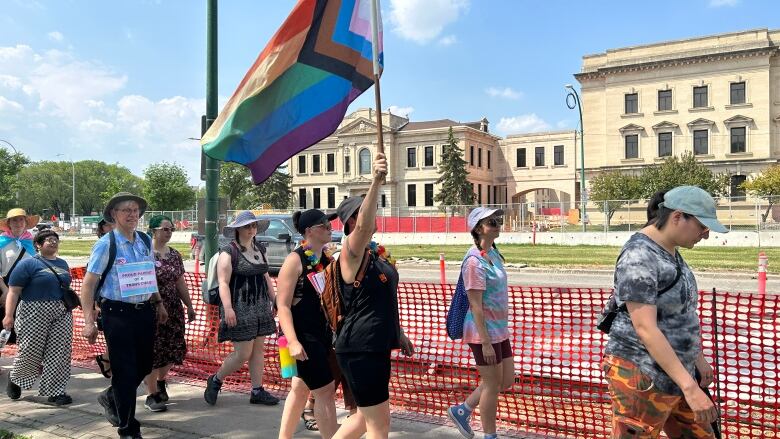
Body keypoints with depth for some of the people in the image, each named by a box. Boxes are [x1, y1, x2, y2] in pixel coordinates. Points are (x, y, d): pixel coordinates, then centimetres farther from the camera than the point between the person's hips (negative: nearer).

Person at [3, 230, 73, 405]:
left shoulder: (63, 264, 14)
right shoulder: (29, 264, -5)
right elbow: (13, 291, -9)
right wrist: (9, 315, -18)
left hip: (62, 314, 5)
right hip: (35, 313, -5)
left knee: (60, 353, 0)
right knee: (30, 351, 3)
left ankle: (55, 391, 7)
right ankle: (15, 379, 33)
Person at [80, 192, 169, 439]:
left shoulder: (145, 241, 8)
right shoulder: (106, 244, -9)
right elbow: (88, 284, -10)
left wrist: (159, 303, 21)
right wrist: (89, 322, -14)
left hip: (145, 312, 6)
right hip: (117, 314, -5)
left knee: (144, 366, 14)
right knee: (125, 371, 2)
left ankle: (111, 398, 44)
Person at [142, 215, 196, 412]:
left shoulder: (174, 255, 11)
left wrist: (189, 305, 17)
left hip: (174, 309, 6)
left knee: (173, 349, 8)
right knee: (153, 350, 1)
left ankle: (160, 381, 35)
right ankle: (152, 395, 14)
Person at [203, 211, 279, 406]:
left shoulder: (260, 249, 13)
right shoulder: (229, 252, -10)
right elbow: (223, 283, -15)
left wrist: (274, 300, 17)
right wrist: (228, 308, -24)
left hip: (260, 306, 7)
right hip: (240, 309, -7)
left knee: (259, 349, 9)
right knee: (243, 353, -5)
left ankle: (257, 391, 17)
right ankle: (215, 381, 17)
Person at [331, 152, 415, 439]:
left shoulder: (376, 252, 13)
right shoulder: (351, 251, -13)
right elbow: (364, 226, -36)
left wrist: (399, 334, 25)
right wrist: (376, 182, -46)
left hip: (377, 347, 9)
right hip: (359, 350, -9)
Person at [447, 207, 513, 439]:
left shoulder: (493, 253, 7)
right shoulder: (474, 261, -20)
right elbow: (476, 306, -21)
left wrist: (502, 329, 19)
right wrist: (486, 342, -21)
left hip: (499, 329, 9)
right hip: (484, 331, -9)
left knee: (507, 381, 17)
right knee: (493, 385, 5)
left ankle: (462, 410, 30)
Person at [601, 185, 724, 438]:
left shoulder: (669, 251, 10)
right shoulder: (639, 257, -20)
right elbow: (645, 328, -26)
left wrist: (699, 359, 27)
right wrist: (690, 387, -27)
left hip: (670, 374, 9)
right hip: (641, 377, -9)